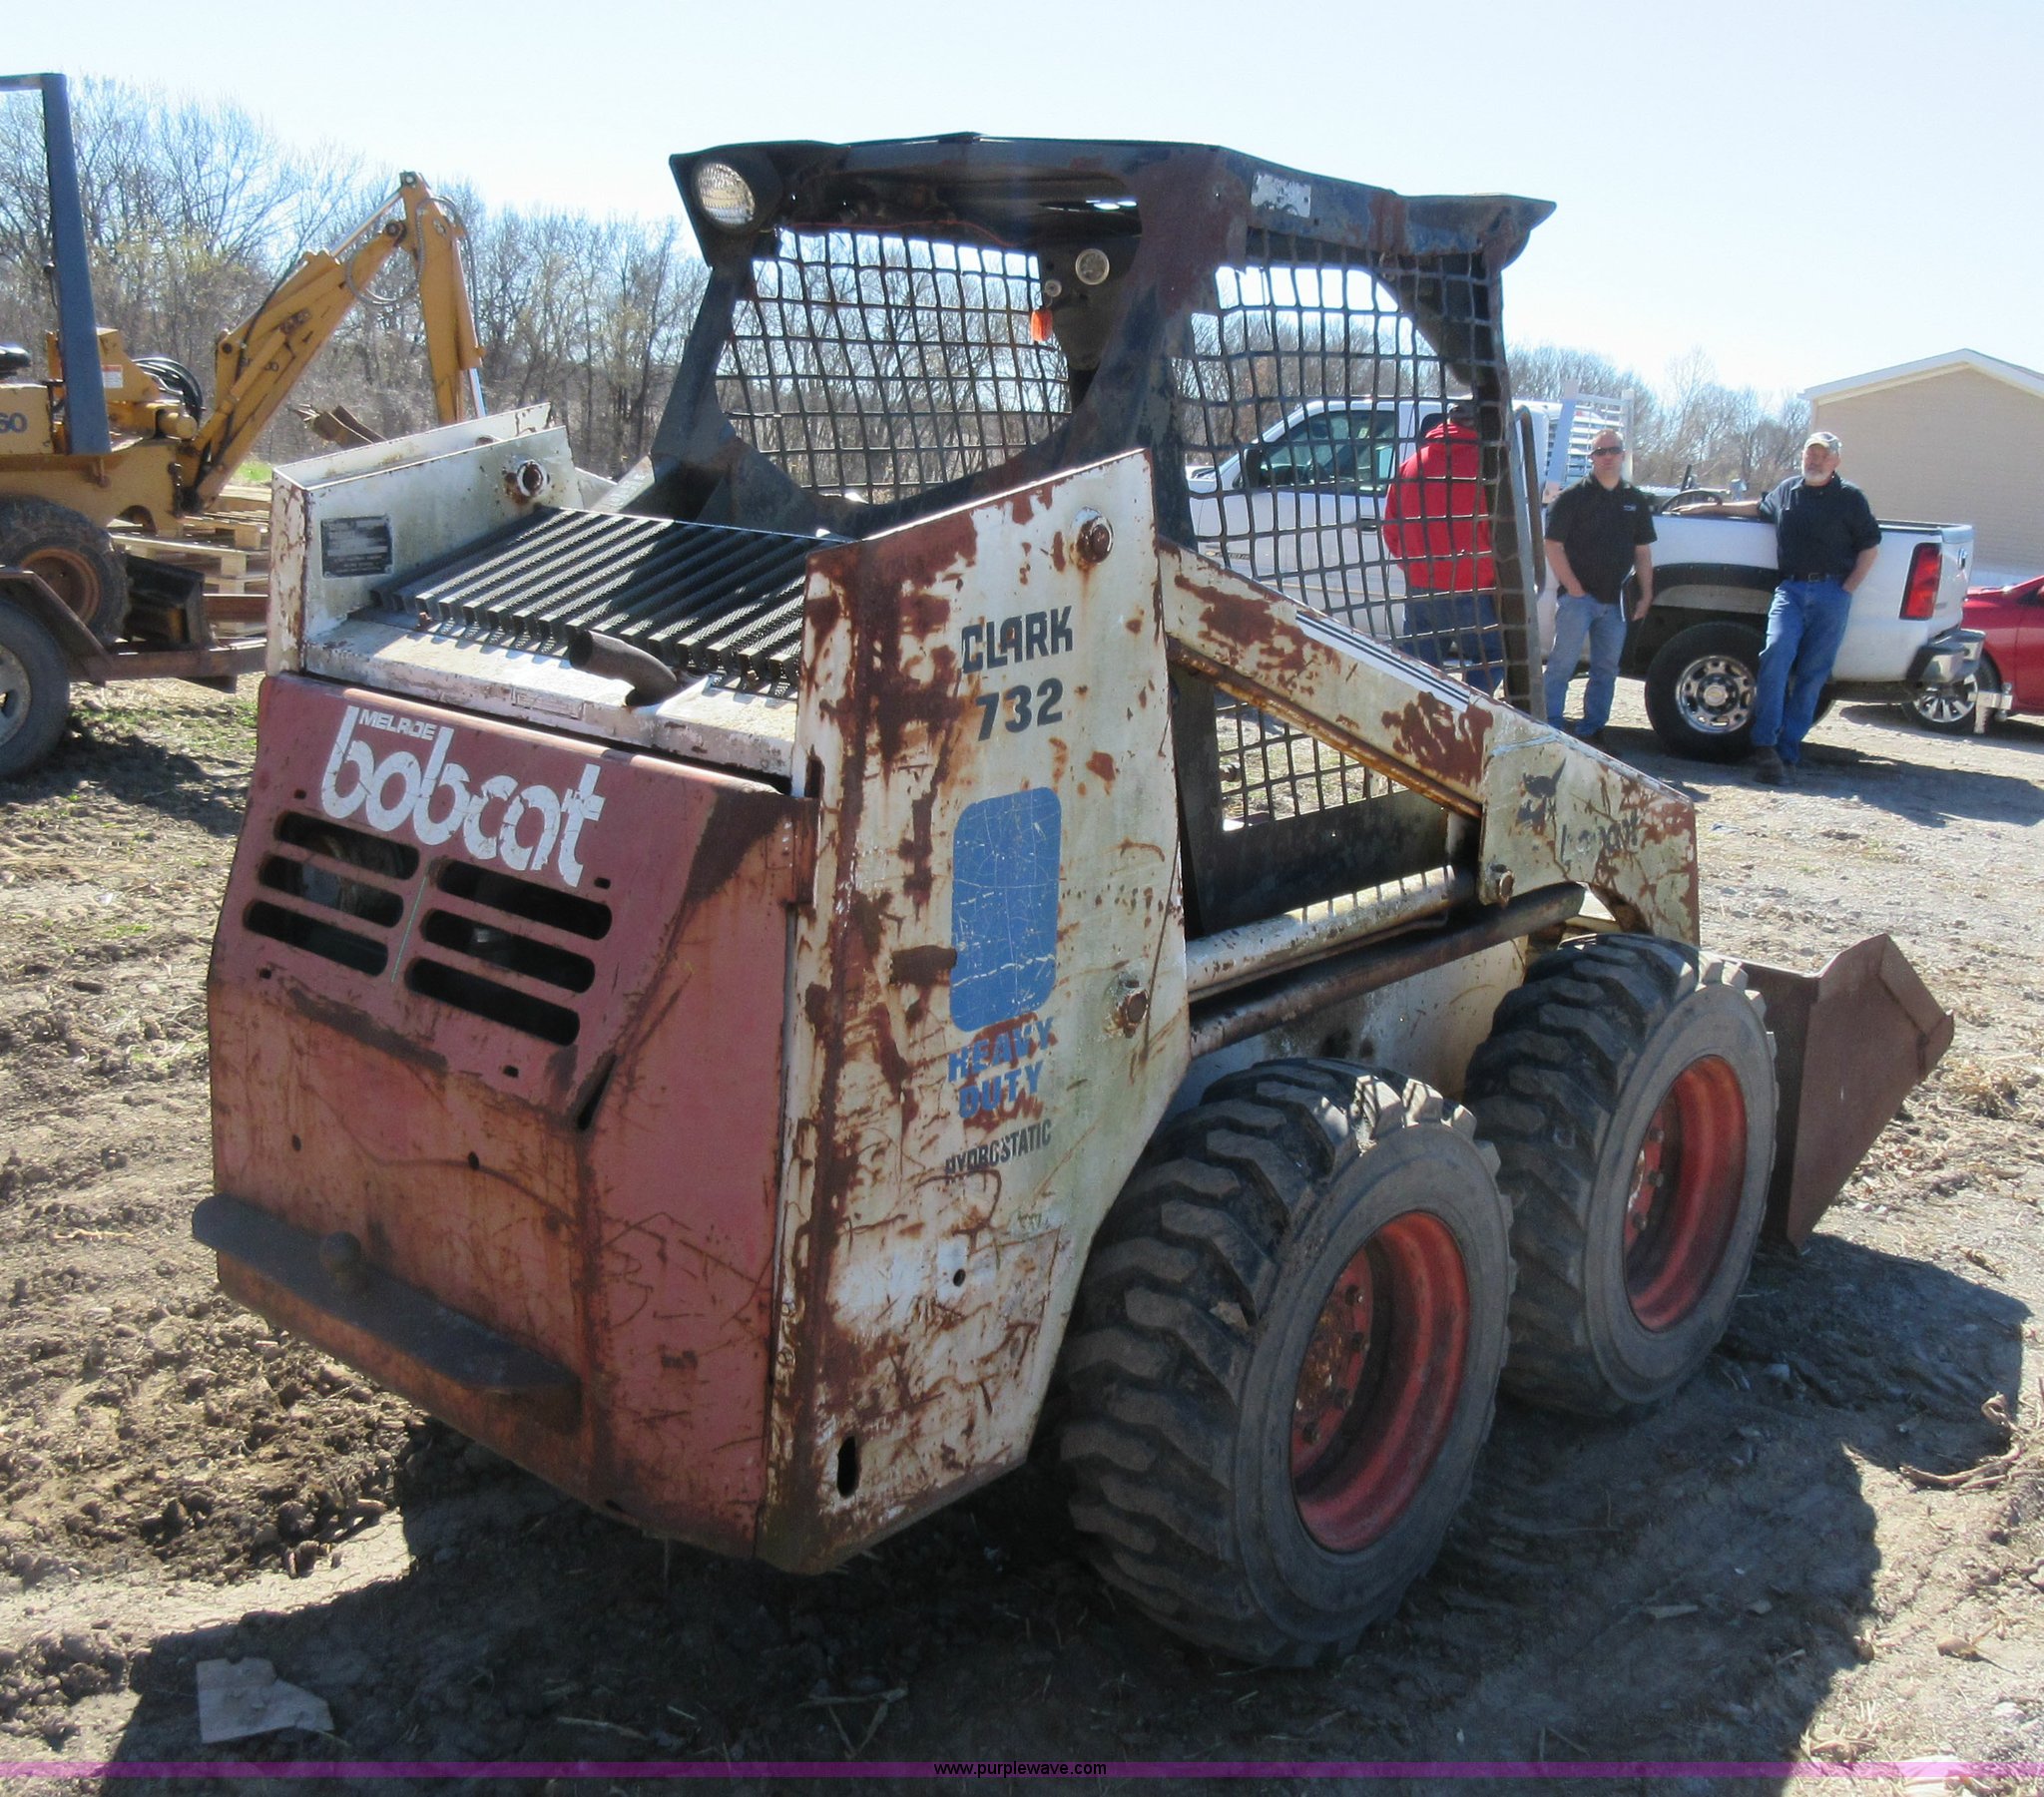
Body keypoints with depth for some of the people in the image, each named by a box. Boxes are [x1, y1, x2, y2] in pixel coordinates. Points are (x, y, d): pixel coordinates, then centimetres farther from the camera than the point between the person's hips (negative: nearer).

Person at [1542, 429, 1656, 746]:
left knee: (1606, 669, 9)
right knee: (1563, 663, -7)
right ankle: (1551, 727, -3)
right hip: (1577, 596, -5)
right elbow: (1553, 545, -7)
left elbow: (1642, 552, 15)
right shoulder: (1573, 497, -4)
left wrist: (1646, 594, 8)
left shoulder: (1636, 500, 11)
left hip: (1614, 599, 5)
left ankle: (1593, 729, 18)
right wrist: (1574, 588, -13)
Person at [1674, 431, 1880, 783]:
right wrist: (1716, 507, 38)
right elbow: (1760, 507, 37)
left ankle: (1787, 750, 2)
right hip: (1791, 588, 2)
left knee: (1812, 673, -1)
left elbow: (1870, 545, 7)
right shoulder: (1787, 490, 15)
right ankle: (1765, 742, -21)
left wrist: (1847, 589, -2)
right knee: (1777, 651, -21)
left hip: (1831, 592, -2)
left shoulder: (1849, 497, 5)